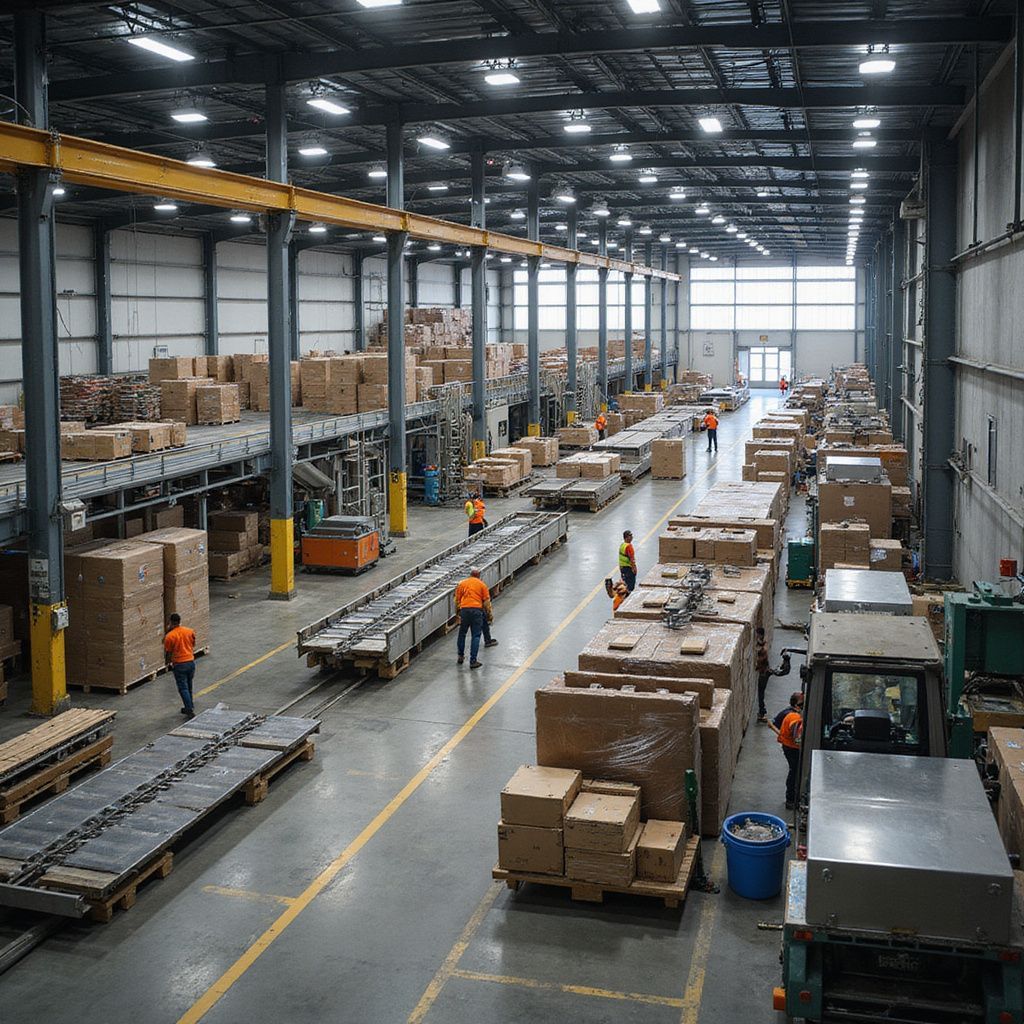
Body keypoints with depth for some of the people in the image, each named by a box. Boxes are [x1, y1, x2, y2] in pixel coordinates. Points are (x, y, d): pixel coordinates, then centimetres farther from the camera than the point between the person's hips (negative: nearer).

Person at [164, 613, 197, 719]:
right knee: (189, 687, 19)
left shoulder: (169, 636, -14)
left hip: (179, 664, -5)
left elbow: (168, 652, -5)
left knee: (183, 688, 0)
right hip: (191, 662, 5)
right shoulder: (189, 631, -1)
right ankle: (189, 707, 30)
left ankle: (190, 711, -6)